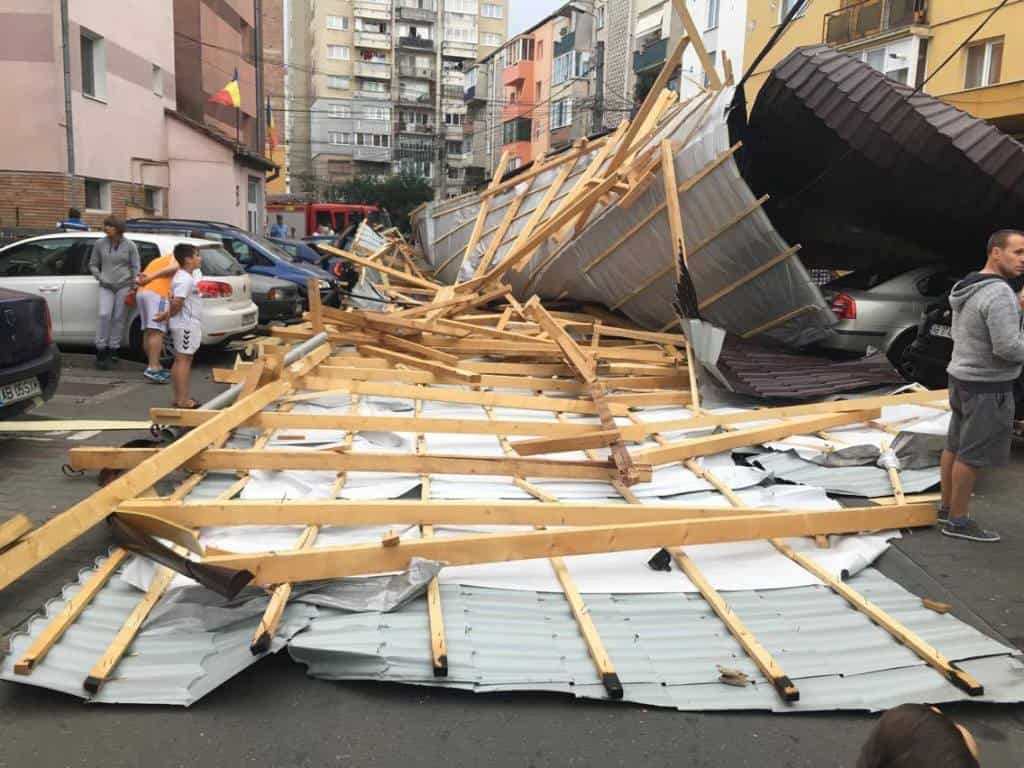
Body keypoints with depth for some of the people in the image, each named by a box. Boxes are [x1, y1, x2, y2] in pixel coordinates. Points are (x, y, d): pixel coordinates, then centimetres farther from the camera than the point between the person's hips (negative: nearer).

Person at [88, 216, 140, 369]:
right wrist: (100, 278, -1)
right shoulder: (100, 244, 4)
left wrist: (133, 286, -3)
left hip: (124, 285, -1)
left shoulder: (129, 245, 0)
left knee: (118, 318, -1)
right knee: (104, 315, -14)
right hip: (106, 286, 1)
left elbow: (135, 267, 3)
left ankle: (113, 351, 9)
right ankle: (101, 350, -6)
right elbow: (93, 265, 13)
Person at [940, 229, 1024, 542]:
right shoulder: (999, 293, -23)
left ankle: (946, 508, 27)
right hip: (986, 387, -9)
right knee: (973, 455, 0)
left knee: (955, 446, 16)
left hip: (962, 378, 9)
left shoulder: (967, 289, 8)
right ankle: (957, 521, 9)